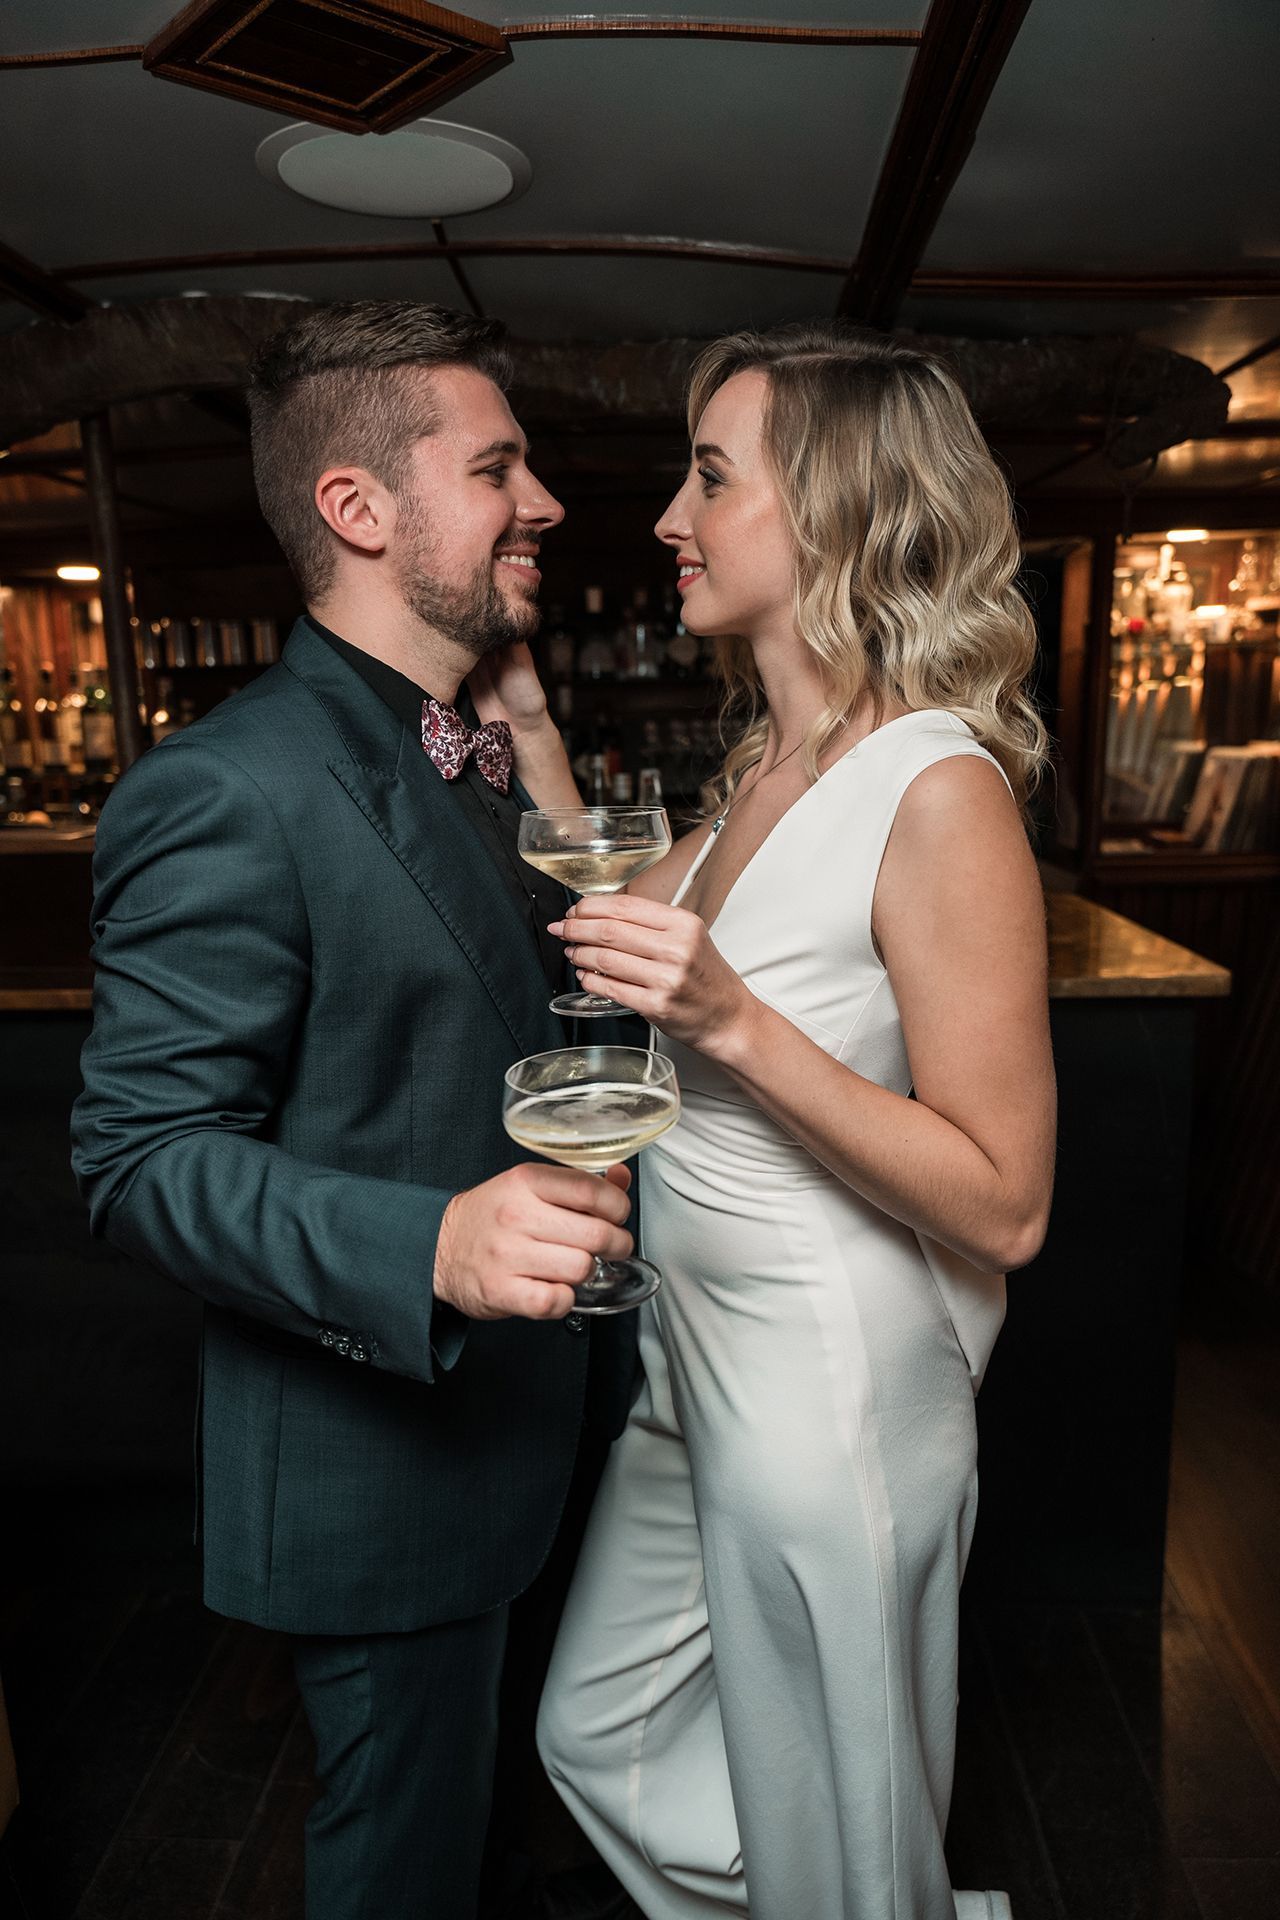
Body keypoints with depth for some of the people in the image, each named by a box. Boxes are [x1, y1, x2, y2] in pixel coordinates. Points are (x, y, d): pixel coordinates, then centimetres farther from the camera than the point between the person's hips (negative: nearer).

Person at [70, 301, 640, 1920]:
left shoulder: (456, 754, 6)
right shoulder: (226, 793, -24)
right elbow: (140, 1158, -24)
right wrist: (434, 1246, -35)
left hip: (502, 1422, 9)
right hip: (378, 1471, -8)